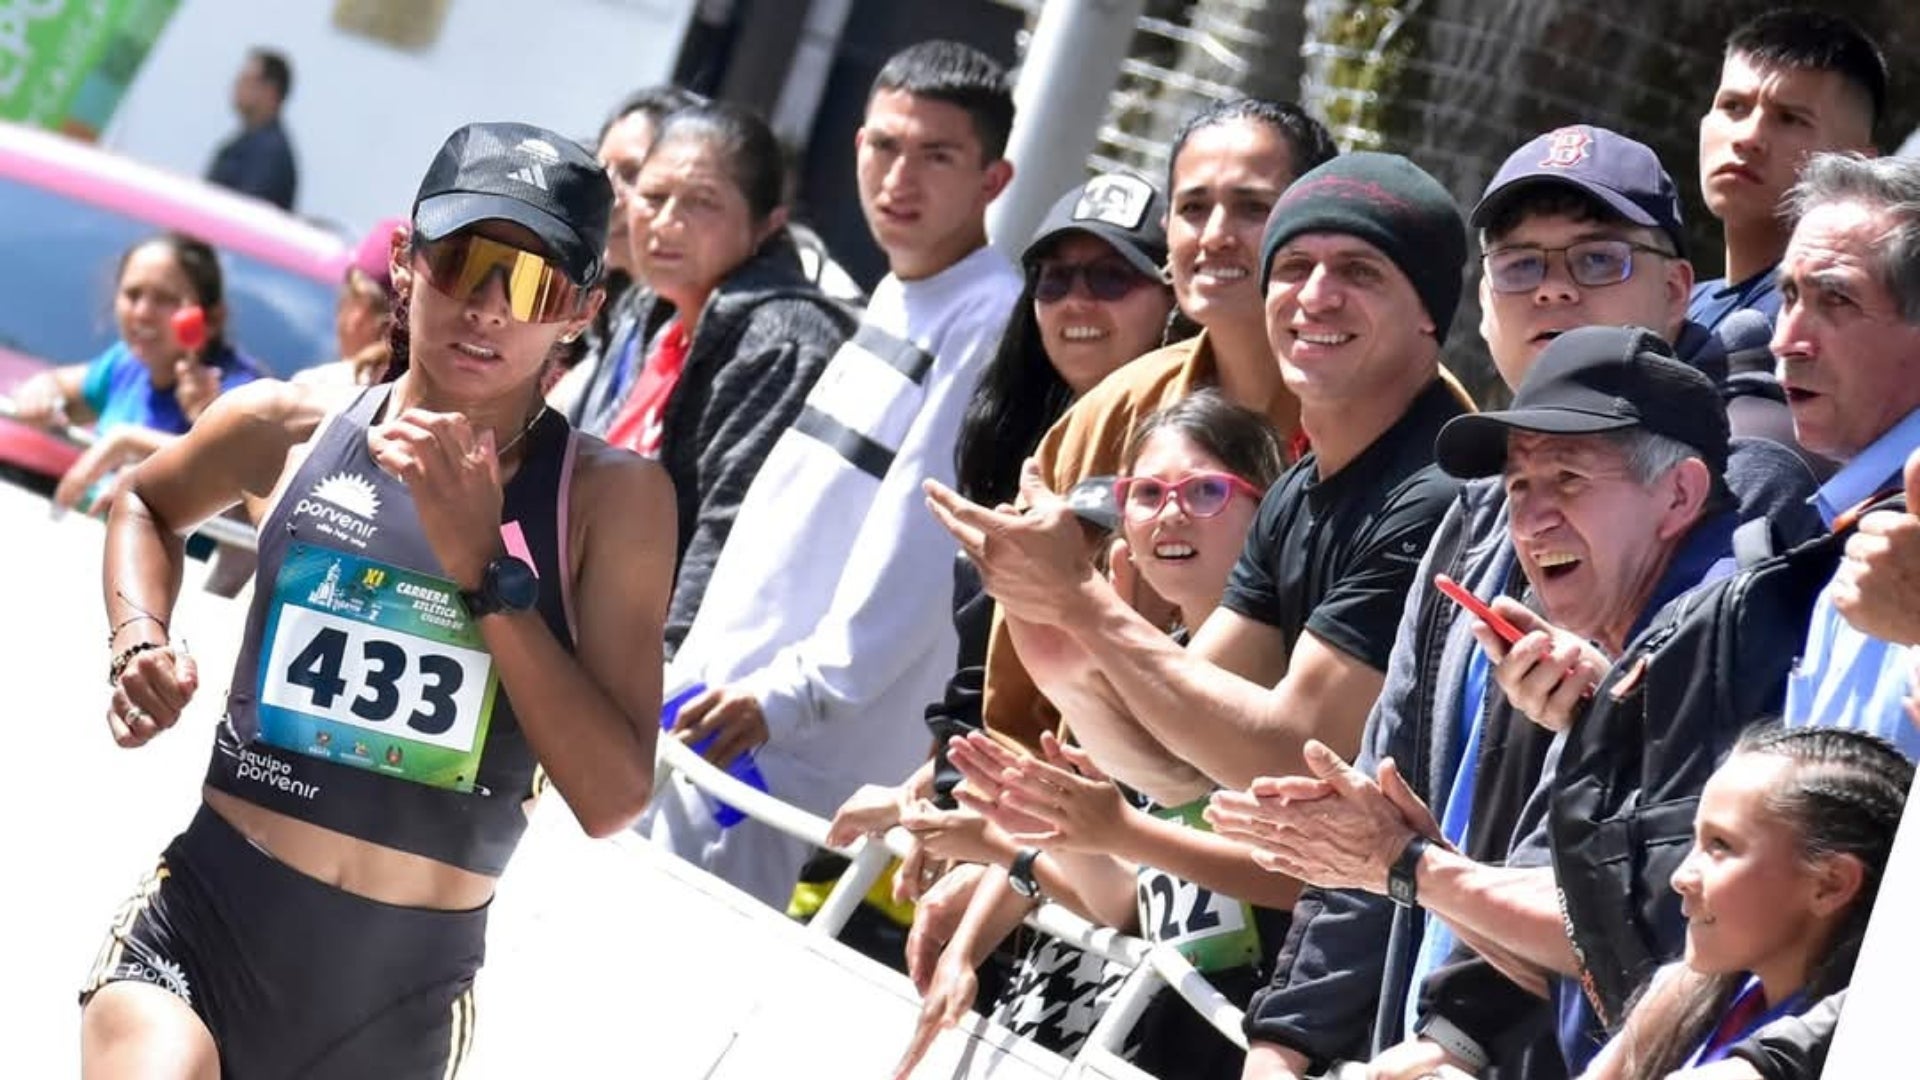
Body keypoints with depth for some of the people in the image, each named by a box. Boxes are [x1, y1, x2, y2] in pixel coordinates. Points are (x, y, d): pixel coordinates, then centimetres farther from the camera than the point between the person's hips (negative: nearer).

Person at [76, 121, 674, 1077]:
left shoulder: (613, 499, -6)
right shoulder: (290, 426, 0)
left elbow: (614, 797, -14)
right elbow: (146, 505, 24)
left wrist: (486, 567, -18)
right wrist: (140, 641, 5)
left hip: (405, 997, 0)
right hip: (206, 926, 0)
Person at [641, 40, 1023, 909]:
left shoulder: (990, 322, -13)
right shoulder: (896, 297, 16)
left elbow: (924, 536, -20)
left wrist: (800, 690, -23)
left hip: (795, 743, -9)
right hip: (711, 702, 9)